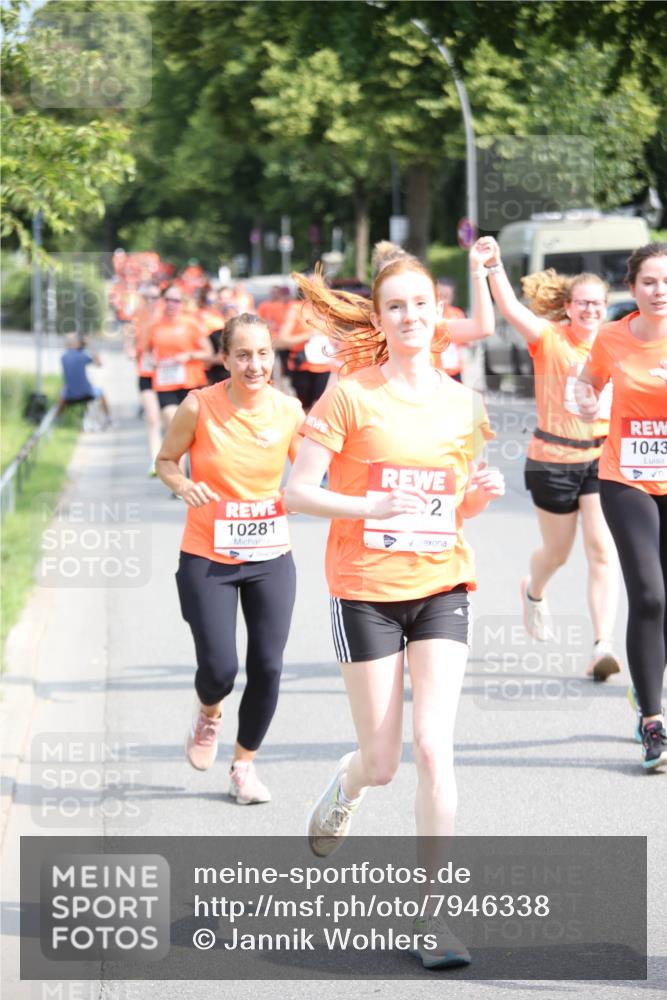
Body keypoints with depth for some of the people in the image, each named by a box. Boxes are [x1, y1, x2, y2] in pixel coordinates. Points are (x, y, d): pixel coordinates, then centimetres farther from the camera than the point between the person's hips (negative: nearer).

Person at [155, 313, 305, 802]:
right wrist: (183, 485, -19)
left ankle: (245, 763, 24)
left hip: (270, 559, 2)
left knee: (268, 667, 1)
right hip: (207, 559, -2)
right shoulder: (199, 406, -13)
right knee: (219, 667, -9)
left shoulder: (289, 410, -6)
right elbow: (165, 459, 2)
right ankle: (209, 715, 29)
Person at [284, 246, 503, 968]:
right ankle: (345, 785, 43)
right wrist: (369, 507, -24)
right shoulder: (350, 396, -6)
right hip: (366, 590, -2)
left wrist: (480, 495, -6)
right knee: (383, 763, 4)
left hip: (440, 587, 2)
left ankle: (432, 915, -4)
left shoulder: (462, 403, 6)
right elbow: (296, 492, -9)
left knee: (434, 748, -11)